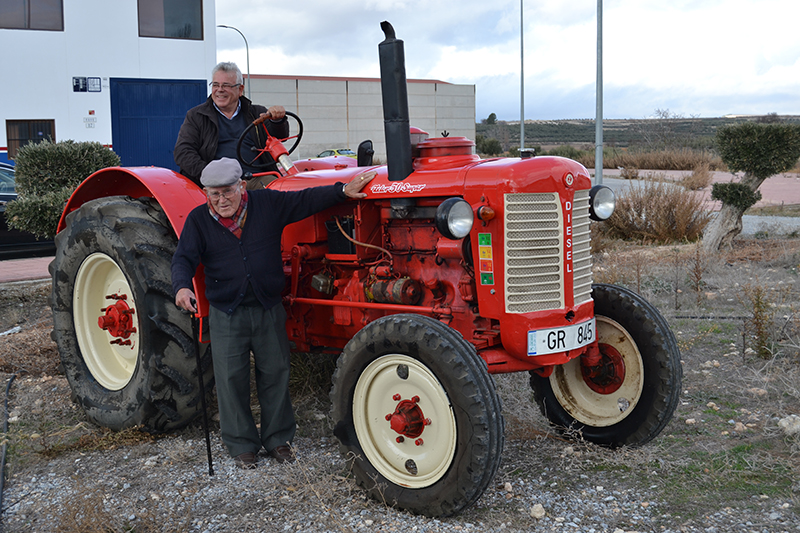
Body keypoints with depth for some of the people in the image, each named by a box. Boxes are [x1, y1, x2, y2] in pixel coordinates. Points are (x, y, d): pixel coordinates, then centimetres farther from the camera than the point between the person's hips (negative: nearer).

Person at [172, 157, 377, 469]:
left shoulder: (267, 204, 0)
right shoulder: (199, 220, -2)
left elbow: (306, 200, 4)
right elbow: (184, 258, -9)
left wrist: (344, 191, -4)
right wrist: (182, 286, -29)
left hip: (269, 309, 1)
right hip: (226, 314, -1)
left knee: (275, 372, 9)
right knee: (231, 378, 2)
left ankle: (278, 439, 25)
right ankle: (242, 445, 18)